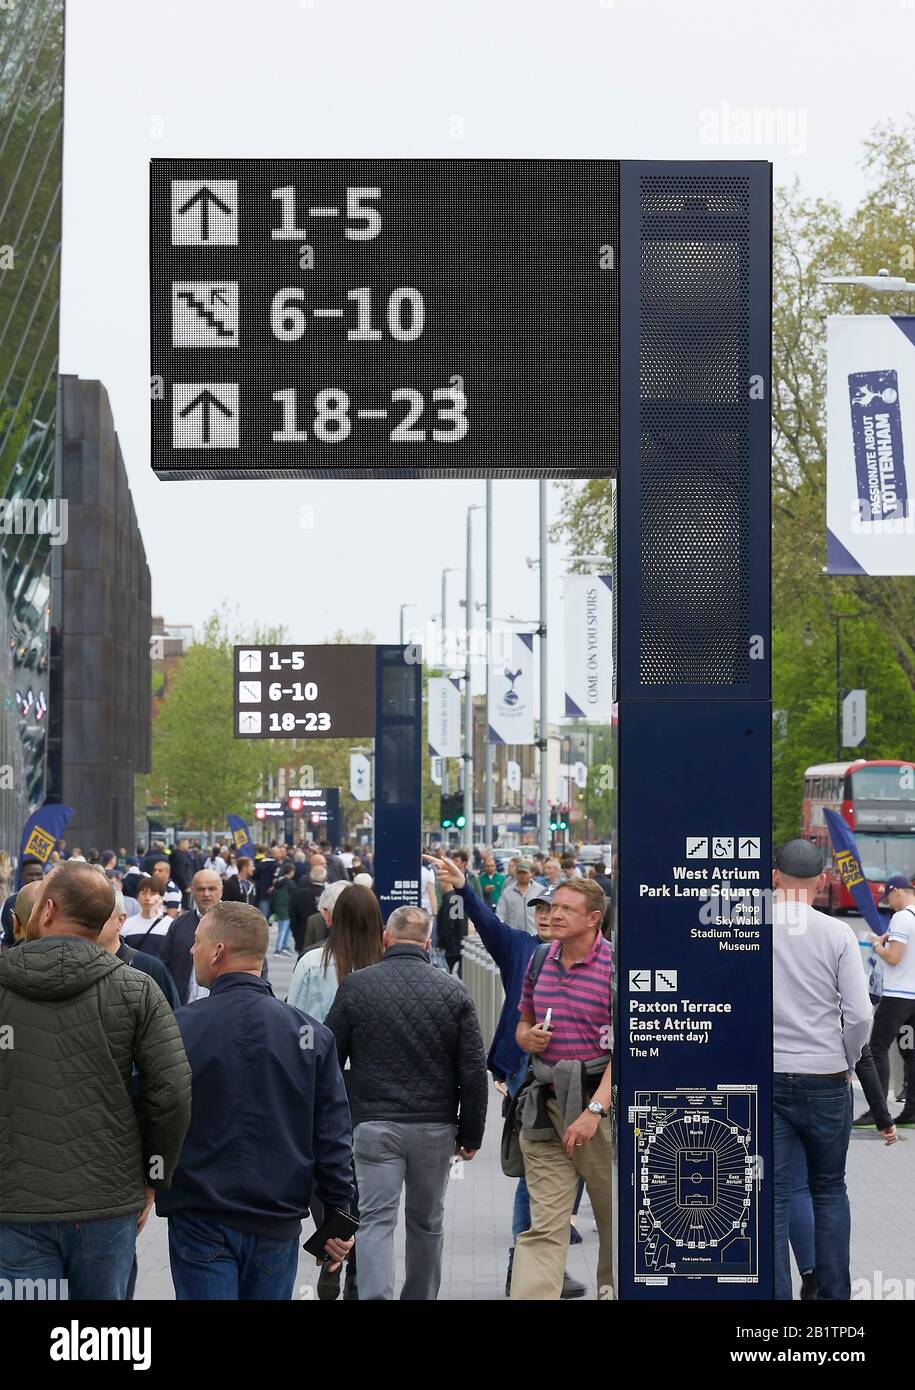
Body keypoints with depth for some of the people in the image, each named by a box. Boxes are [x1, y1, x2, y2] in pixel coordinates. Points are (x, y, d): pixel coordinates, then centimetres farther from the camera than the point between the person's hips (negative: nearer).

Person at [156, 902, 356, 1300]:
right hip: (278, 1221, 3)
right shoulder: (310, 1034, -1)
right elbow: (333, 1134, -1)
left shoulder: (178, 1028, -9)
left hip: (201, 1222, -3)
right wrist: (339, 1212, 6)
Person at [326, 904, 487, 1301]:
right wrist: (470, 1134, 9)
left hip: (374, 1124, -2)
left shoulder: (356, 985, -1)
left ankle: (375, 1296, -19)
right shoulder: (452, 991, 1)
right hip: (435, 1127, 2)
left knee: (375, 1220, -4)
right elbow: (473, 1071, 1)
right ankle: (421, 1296, 26)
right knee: (426, 1222, 16)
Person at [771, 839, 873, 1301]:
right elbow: (859, 1015, -9)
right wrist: (846, 1063, 8)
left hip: (764, 1077, 0)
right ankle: (834, 1292, 15)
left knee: (773, 1200, 2)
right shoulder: (837, 935, -6)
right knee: (829, 1189, 16)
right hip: (825, 1080, 0)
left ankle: (776, 1294, 0)